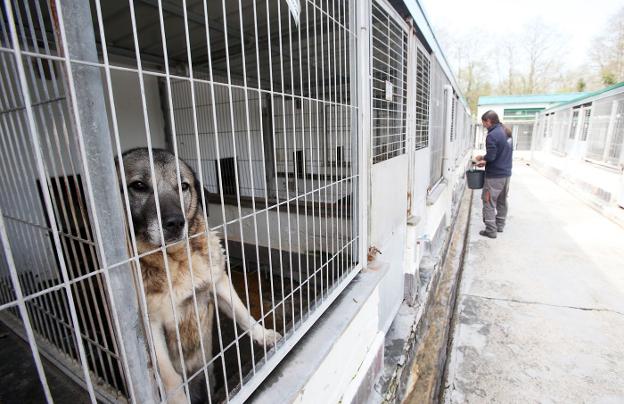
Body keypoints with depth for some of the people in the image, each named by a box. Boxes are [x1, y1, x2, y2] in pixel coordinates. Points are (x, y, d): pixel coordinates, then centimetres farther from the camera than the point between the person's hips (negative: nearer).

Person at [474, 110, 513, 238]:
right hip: (506, 173, 9)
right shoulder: (506, 132, 9)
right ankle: (500, 225, 29)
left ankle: (491, 230, 3)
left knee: (489, 202, 0)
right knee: (502, 201, 17)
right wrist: (485, 160, 12)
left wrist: (482, 158, -2)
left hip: (494, 175, -9)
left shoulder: (492, 135, -18)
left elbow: (491, 157, -22)